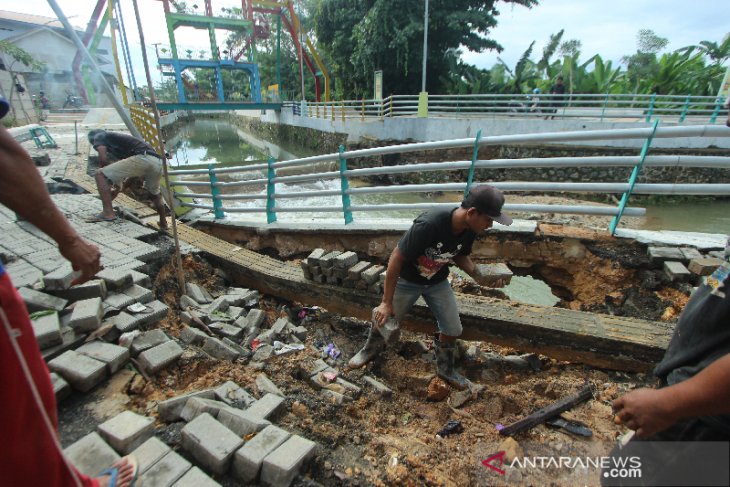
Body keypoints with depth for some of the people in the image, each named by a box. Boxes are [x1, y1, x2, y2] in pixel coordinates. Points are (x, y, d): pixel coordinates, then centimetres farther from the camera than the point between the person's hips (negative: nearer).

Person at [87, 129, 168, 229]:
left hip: (141, 159, -8)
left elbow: (103, 159, 0)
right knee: (154, 193, 33)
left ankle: (108, 213, -1)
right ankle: (163, 223, 42)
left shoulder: (99, 137, 19)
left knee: (100, 174, 2)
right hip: (158, 162, 8)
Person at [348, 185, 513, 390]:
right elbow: (396, 258, -31)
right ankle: (372, 348, 45)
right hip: (407, 280, -5)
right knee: (384, 319, 11)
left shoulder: (470, 230, -18)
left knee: (453, 329, 6)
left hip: (438, 282, 5)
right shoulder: (429, 225, -40)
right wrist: (386, 302, -26)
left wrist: (480, 276, -15)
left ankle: (445, 368, 34)